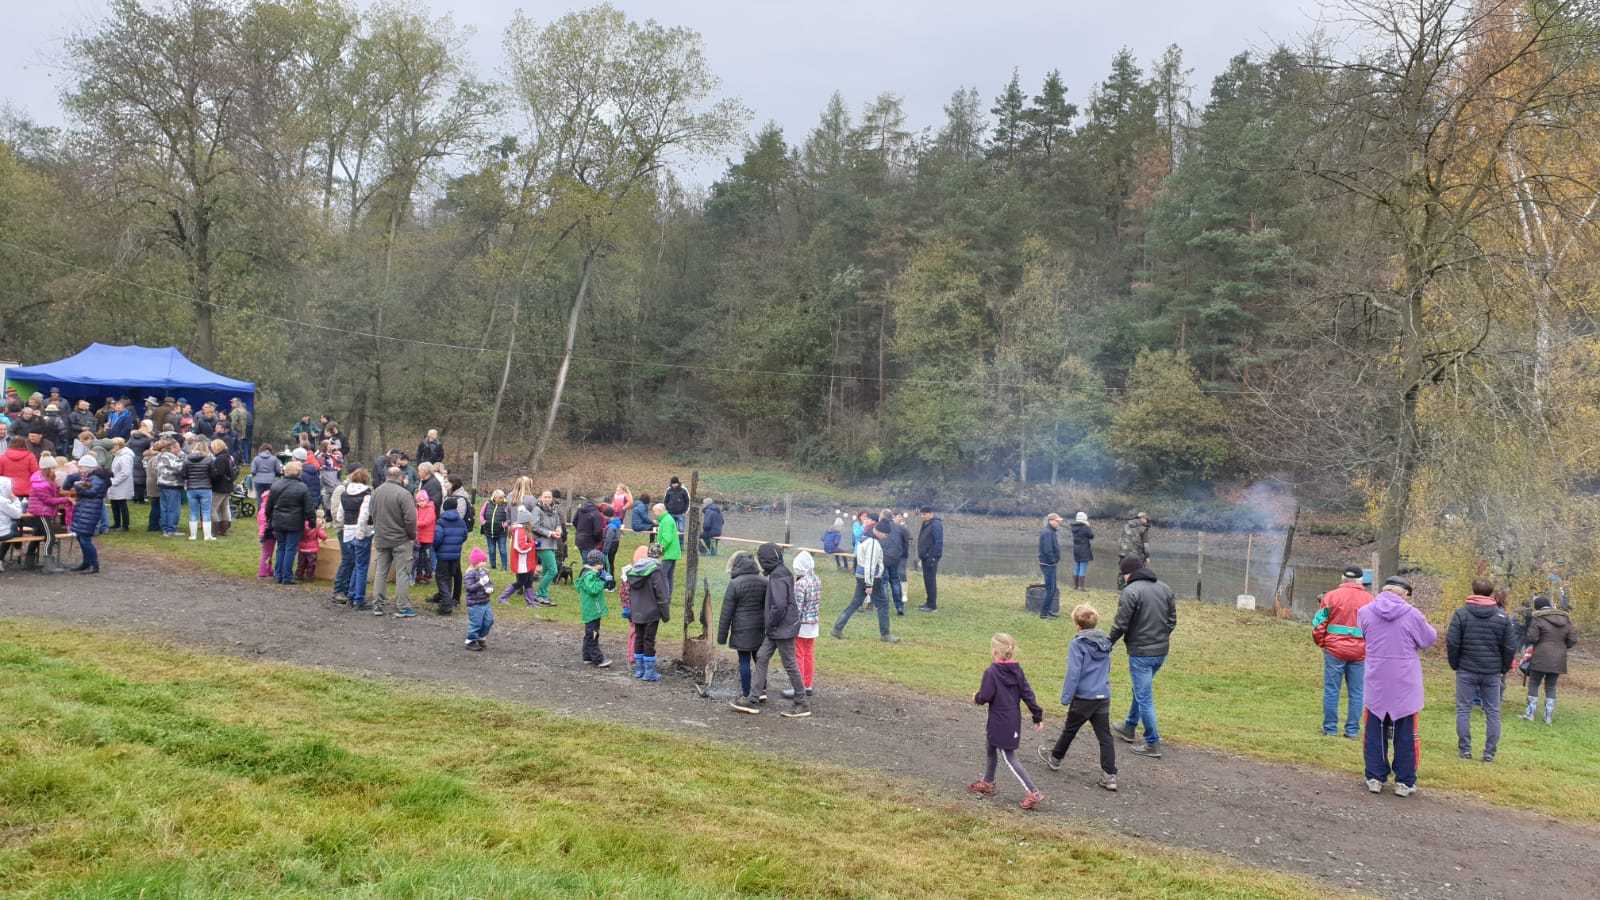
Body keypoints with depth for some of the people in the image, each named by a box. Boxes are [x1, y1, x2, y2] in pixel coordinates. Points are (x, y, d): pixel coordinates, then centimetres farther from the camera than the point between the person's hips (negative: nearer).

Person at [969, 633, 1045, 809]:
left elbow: (985, 696, -21)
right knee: (990, 750, 25)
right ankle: (987, 783, 40)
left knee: (1009, 759, -1)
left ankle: (1033, 792, -6)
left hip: (1000, 723, -8)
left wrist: (976, 698, 3)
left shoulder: (991, 672, -20)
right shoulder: (1017, 670, 2)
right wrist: (1038, 716, 6)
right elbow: (1027, 694, 2)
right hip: (1014, 720, 8)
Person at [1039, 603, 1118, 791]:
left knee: (1070, 729, 15)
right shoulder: (1105, 643, 7)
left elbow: (1073, 673, -17)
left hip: (1083, 697, -5)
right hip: (1104, 696, 5)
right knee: (1104, 735, 5)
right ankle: (1109, 776, 1)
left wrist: (1065, 697, -12)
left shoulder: (1077, 644, -14)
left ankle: (1055, 758, 35)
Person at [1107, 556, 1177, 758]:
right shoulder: (1165, 588, 7)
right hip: (1161, 651, 8)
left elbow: (1121, 624, -17)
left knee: (1144, 697, 1)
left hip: (1140, 652, -8)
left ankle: (1152, 744, 6)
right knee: (1141, 689, 25)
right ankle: (1129, 728, 41)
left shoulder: (1131, 591, -17)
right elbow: (1172, 620, 11)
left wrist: (1108, 643, -2)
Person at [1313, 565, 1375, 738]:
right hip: (1359, 653, 1)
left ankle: (1330, 728, 8)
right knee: (1356, 692, 9)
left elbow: (1318, 622, -2)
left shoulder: (1331, 596, -2)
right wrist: (1369, 647, 15)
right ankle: (1352, 729, 10)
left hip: (1335, 649, -1)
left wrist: (1321, 643, 10)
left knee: (1331, 690, 5)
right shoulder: (1369, 599, 4)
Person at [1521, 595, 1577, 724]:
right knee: (1551, 687, 13)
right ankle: (1548, 717, 12)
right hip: (1558, 660, 5)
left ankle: (1530, 714, 6)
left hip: (1541, 659, -5)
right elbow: (1573, 640, 6)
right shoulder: (1565, 619, 7)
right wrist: (1561, 647, 19)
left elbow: (1531, 638, -16)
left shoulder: (1538, 619, -10)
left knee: (1533, 684, 7)